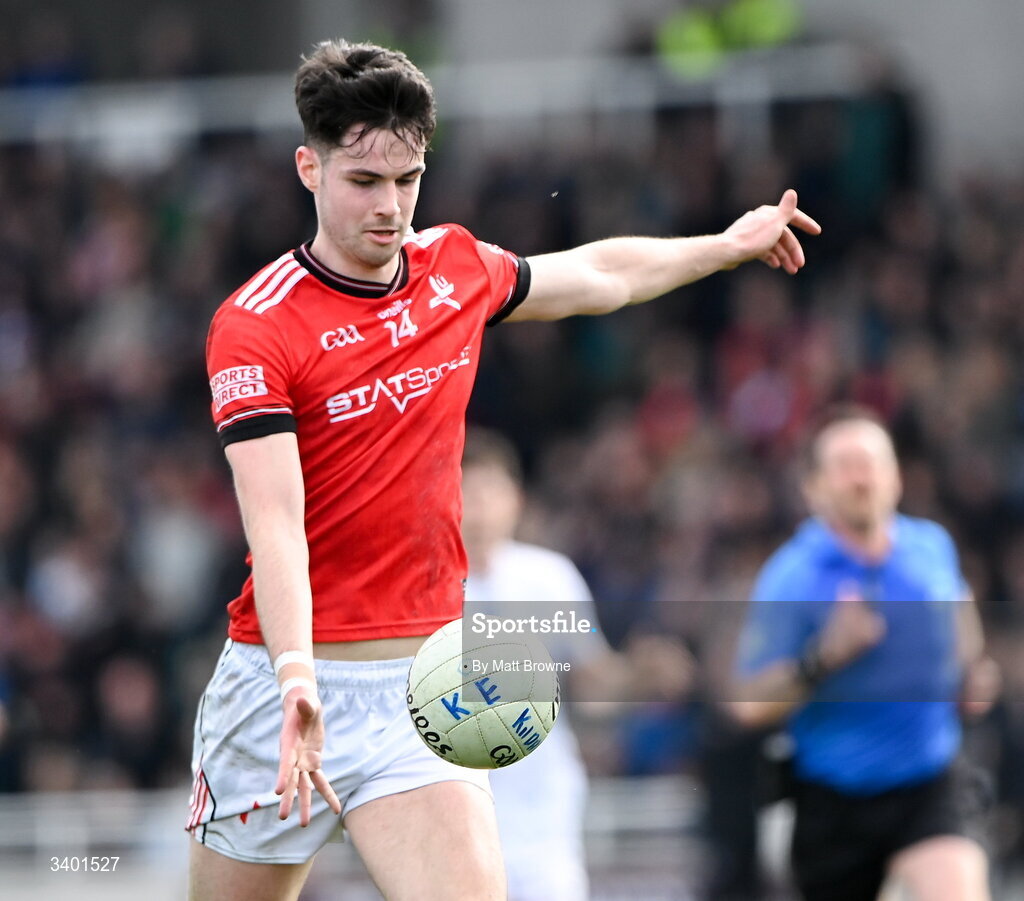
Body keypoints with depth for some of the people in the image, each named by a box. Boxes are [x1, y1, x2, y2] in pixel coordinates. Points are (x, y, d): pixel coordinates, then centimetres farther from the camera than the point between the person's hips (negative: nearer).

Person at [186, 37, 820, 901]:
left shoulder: (458, 268, 5)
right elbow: (275, 516, -23)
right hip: (288, 676, -3)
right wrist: (296, 677, -36)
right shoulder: (255, 327, -13)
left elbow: (597, 274, 27)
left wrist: (728, 244, 37)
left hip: (423, 674, 3)